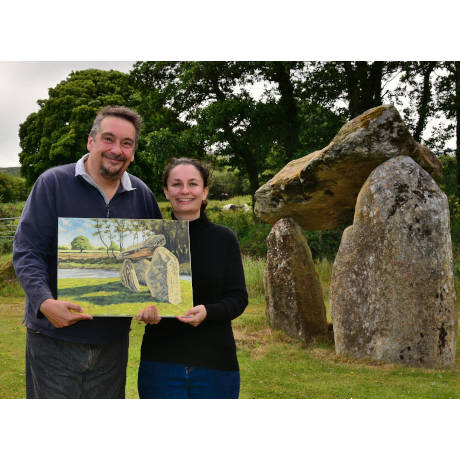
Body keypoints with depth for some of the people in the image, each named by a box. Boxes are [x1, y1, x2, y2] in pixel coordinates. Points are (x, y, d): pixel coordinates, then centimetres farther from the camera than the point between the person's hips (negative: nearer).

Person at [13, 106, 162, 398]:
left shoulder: (142, 195, 6)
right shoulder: (54, 183, -7)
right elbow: (26, 251, -11)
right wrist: (45, 302, -28)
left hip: (113, 339, 4)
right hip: (54, 338, -4)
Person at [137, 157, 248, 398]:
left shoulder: (224, 239, 1)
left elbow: (238, 298, -2)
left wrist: (207, 311, -21)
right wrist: (145, 309, -16)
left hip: (215, 363, 0)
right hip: (160, 362, 0)